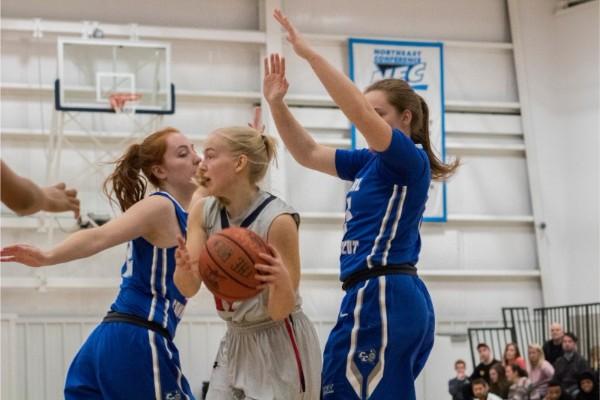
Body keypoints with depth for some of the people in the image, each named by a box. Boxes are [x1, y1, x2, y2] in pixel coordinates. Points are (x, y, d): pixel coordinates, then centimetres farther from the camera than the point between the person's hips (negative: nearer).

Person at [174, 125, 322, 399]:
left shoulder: (278, 219, -21)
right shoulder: (203, 212, -4)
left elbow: (280, 311, -19)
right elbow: (188, 289, -13)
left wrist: (282, 281, -42)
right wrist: (184, 269, -36)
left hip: (280, 347, -6)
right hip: (236, 344, 6)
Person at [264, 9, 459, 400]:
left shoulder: (409, 160, -7)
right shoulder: (370, 162, 17)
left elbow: (360, 112, -22)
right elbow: (308, 153, 22)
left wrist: (311, 55, -21)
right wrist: (277, 104, 8)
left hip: (380, 297, -10)